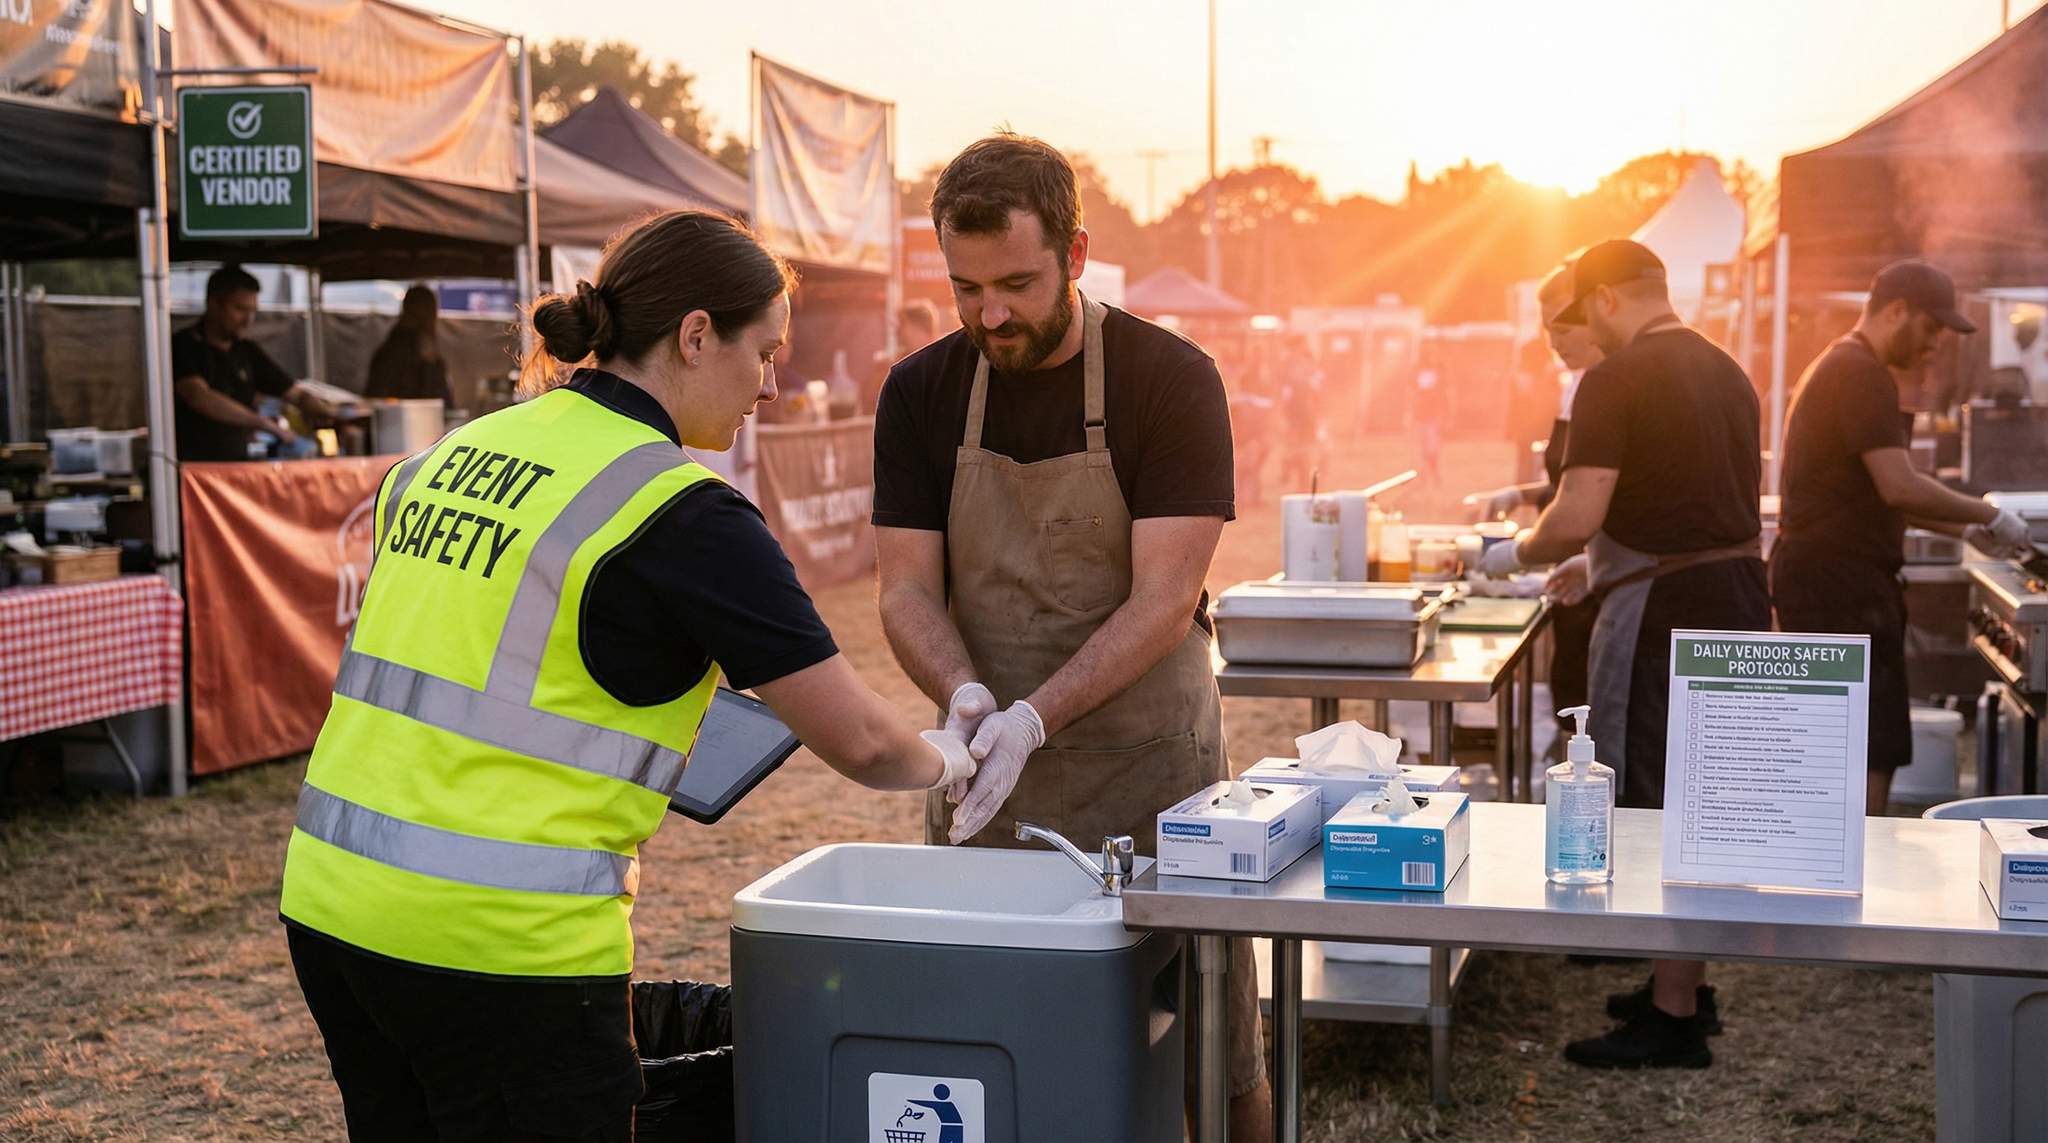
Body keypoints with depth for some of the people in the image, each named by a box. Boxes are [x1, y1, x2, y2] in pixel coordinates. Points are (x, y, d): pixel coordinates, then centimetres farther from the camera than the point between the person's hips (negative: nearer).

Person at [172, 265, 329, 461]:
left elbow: (298, 395, 17)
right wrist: (263, 423, -26)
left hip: (236, 466, 6)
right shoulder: (182, 347, -4)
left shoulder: (248, 352, 14)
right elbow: (198, 397, -22)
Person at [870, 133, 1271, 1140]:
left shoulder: (1171, 381, -9)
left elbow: (1164, 600, -14)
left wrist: (1034, 718, -26)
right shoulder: (920, 395, 2)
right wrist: (965, 698, -21)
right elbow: (907, 590, -1)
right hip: (984, 770, 3)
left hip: (1148, 764, -3)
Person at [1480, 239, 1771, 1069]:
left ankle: (1674, 1019, 4)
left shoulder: (1617, 379, -13)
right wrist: (1594, 567, 26)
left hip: (1666, 618, -9)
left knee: (1662, 811, -2)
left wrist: (1515, 555, 1)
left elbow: (1577, 518, -20)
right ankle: (1685, 985, 29)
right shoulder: (1727, 372, 14)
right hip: (1738, 601, 9)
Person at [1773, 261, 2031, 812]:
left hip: (1818, 575, 11)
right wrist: (1990, 515, -10)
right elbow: (1899, 486, -22)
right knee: (1874, 752, -10)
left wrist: (1965, 528, 21)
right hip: (1842, 582, -11)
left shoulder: (1836, 367, 21)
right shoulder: (1863, 375, -13)